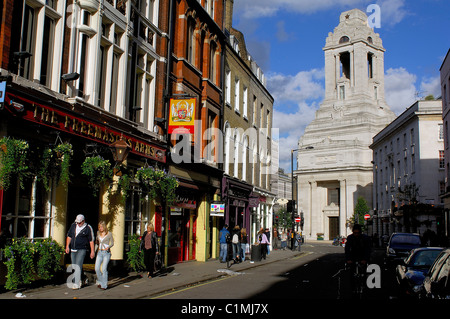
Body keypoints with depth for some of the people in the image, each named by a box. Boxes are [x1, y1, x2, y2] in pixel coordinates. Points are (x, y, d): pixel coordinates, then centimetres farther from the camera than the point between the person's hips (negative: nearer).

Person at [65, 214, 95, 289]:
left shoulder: (88, 228, -7)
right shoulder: (73, 225, 8)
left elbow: (91, 240, -5)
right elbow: (69, 236, 16)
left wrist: (92, 251, -6)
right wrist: (67, 246, 9)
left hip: (82, 249, -6)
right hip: (73, 249, 6)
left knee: (78, 266, -13)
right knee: (74, 267, 10)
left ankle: (77, 284, -12)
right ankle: (79, 281, 24)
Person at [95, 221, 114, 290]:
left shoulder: (109, 234, -2)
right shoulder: (98, 233, 10)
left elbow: (112, 243, 5)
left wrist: (108, 247, -14)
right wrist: (96, 242, 1)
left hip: (106, 253, -4)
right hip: (99, 252, 4)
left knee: (104, 269, -10)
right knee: (97, 268, -5)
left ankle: (104, 285, -2)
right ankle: (100, 282, 17)